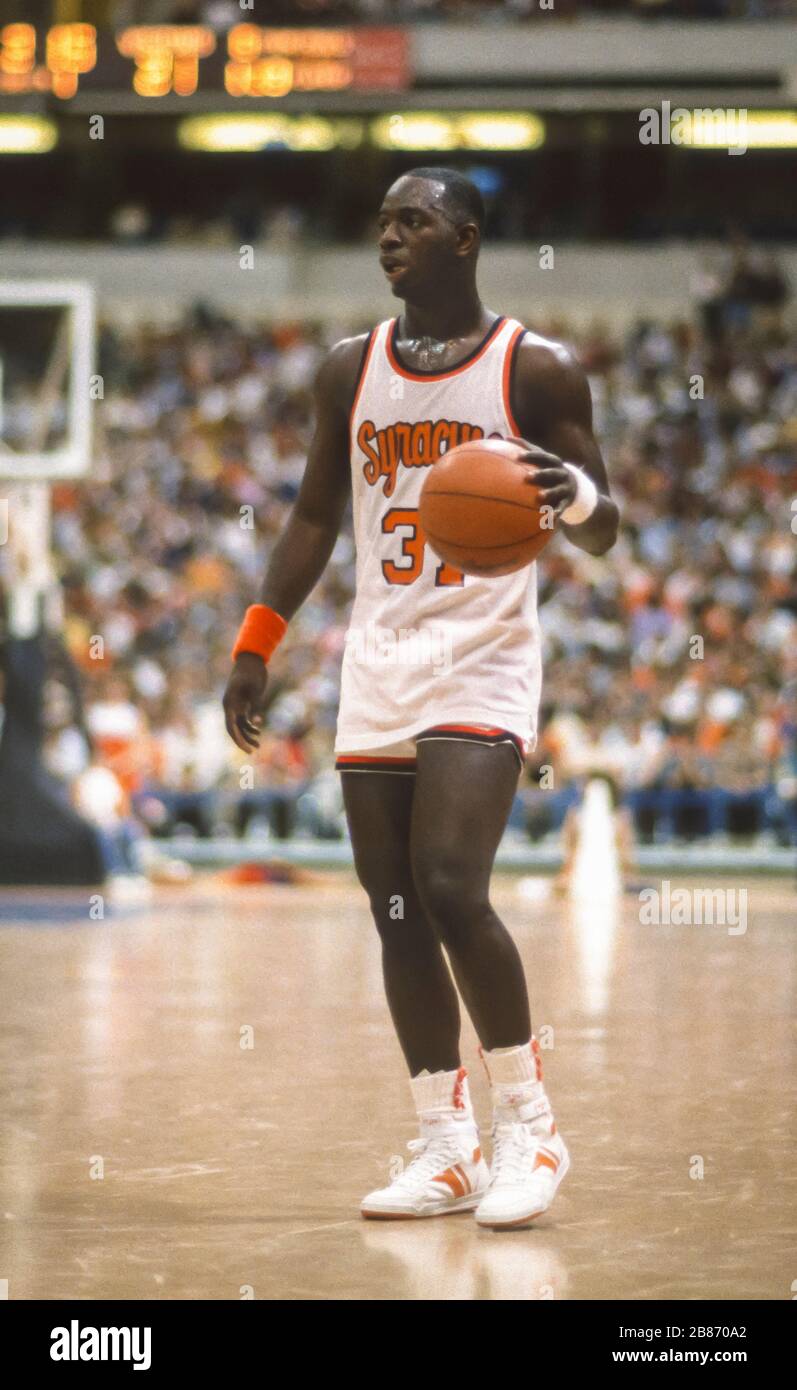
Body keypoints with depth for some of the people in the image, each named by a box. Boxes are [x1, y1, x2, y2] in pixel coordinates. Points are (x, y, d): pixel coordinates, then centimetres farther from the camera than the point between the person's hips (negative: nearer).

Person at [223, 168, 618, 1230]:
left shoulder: (537, 371, -3)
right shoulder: (351, 372, 10)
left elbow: (603, 535, -1)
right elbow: (315, 518, 18)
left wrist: (576, 494, -24)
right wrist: (255, 646, 11)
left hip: (484, 663, -5)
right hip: (378, 667, 5)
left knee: (450, 890, -20)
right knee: (397, 914, 4)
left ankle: (532, 1122, -5)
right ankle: (448, 1150, 12)